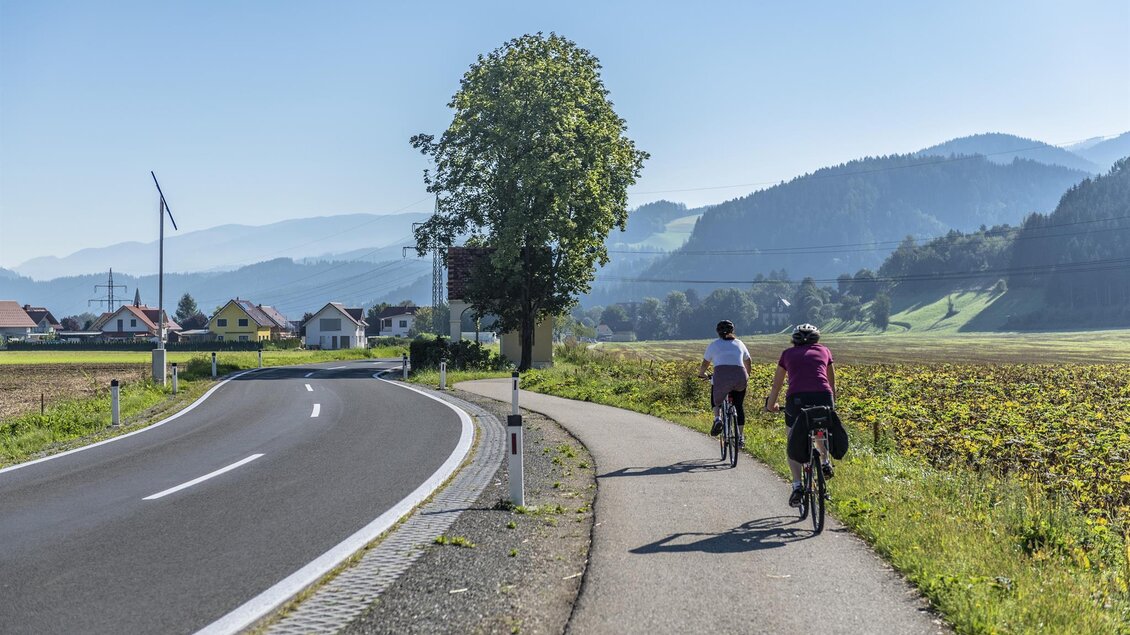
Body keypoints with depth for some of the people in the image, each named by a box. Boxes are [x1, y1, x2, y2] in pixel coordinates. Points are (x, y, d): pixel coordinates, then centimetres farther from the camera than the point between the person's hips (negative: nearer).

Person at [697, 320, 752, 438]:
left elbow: (705, 364, 15)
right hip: (740, 377, 2)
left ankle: (717, 418, 0)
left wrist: (701, 374, 36)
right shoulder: (739, 343, 23)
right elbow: (748, 362, 33)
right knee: (739, 406, 20)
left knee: (716, 398, 26)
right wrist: (747, 376, 51)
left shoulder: (714, 344, 15)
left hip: (722, 376, -2)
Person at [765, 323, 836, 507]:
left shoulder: (788, 354, 23)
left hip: (797, 399, -1)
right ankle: (825, 462, 26)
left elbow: (776, 385, 31)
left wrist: (770, 405, 47)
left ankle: (797, 486, 1)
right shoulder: (824, 350, 25)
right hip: (823, 397, 1)